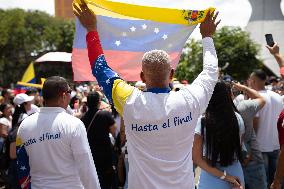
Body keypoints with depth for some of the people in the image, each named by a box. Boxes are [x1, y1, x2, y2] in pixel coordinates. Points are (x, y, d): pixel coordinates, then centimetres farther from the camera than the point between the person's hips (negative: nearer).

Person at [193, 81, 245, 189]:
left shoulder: (202, 122, -14)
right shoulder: (237, 119, -6)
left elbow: (197, 158, -14)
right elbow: (238, 147, 7)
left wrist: (223, 176, -13)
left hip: (211, 179, -3)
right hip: (236, 175, 3)